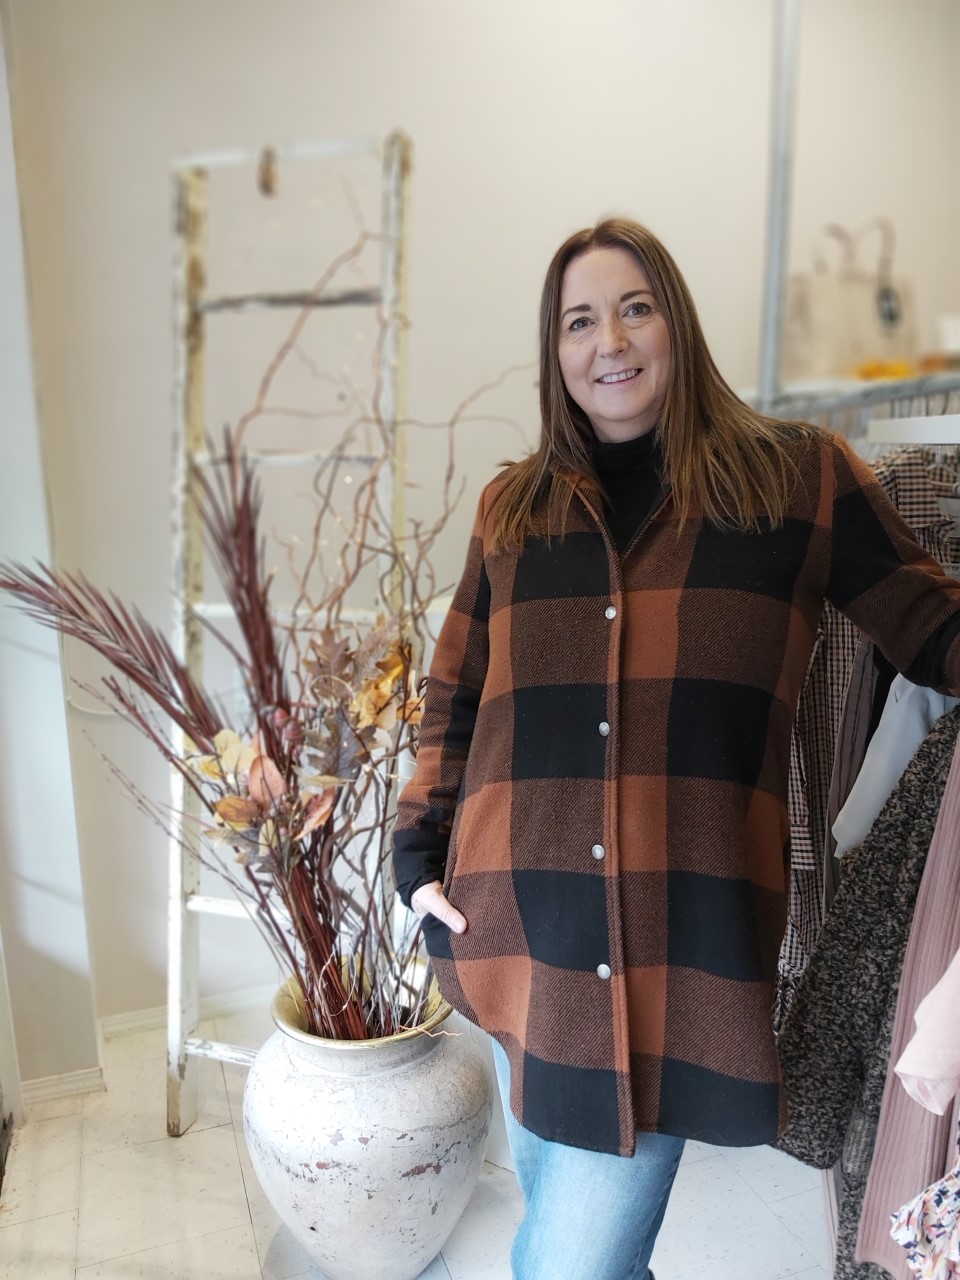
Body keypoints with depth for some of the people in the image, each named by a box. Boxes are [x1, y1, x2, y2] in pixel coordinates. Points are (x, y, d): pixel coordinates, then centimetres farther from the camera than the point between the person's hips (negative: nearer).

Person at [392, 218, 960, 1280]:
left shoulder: (801, 476, 2)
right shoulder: (512, 509, 8)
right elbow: (453, 700, 12)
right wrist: (420, 854, 6)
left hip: (680, 947, -3)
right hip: (520, 934, 4)